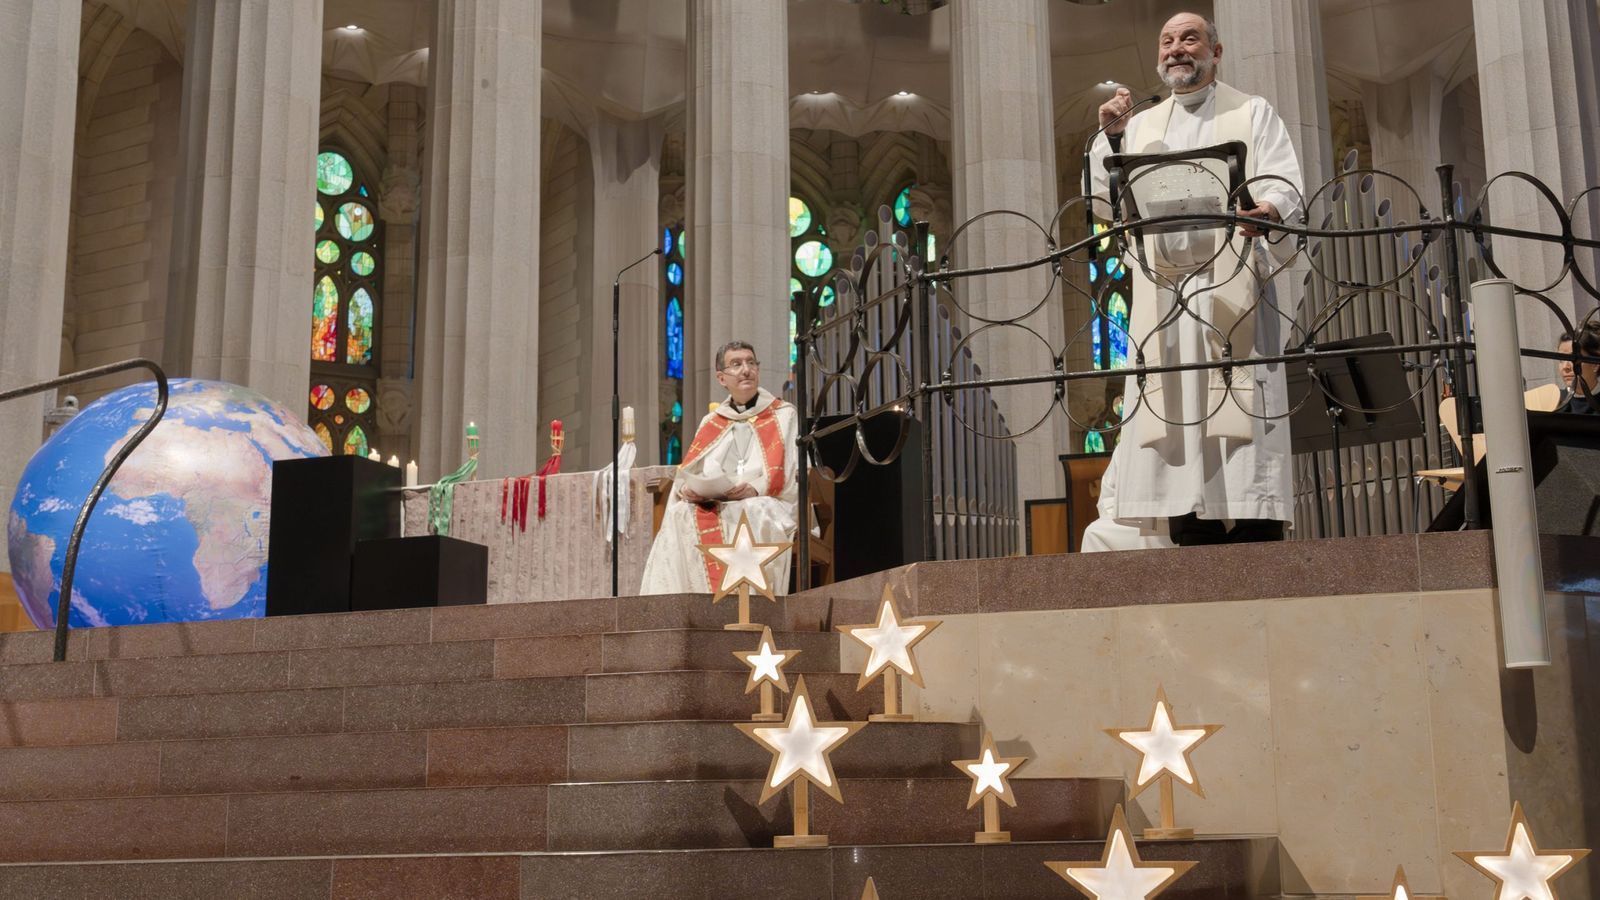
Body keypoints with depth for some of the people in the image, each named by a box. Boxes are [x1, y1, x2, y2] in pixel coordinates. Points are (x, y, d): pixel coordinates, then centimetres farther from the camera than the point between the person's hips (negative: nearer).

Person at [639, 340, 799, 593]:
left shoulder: (783, 416, 15)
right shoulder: (710, 423, 25)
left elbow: (792, 476, 3)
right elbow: (686, 474, 17)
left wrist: (756, 489, -16)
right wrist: (689, 491, -8)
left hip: (766, 507, -2)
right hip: (711, 505, 3)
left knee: (751, 515, -38)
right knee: (681, 515, -31)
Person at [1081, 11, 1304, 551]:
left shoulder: (1252, 114, 14)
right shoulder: (1141, 127, 23)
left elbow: (1284, 184, 2)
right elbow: (1108, 197, 15)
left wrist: (1268, 211, -22)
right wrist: (1110, 137, -1)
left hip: (1231, 284, -3)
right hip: (1162, 289, 3)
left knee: (1239, 402, -11)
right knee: (1173, 413, -5)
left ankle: (1254, 539, -13)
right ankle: (1192, 537, -6)